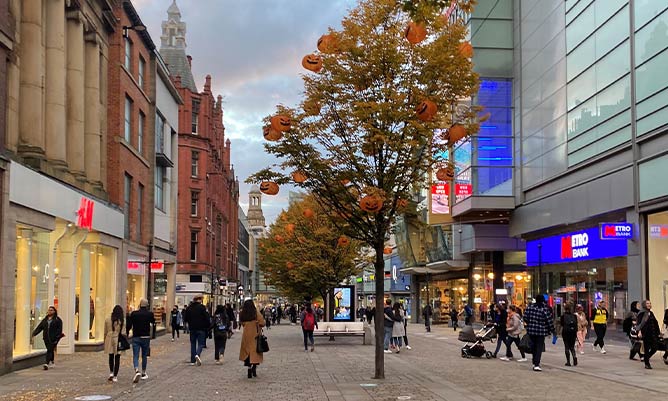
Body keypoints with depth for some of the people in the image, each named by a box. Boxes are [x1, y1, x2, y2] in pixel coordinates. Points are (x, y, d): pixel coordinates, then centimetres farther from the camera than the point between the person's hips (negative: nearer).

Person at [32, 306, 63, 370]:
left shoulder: (58, 320, 0)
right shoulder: (45, 319, 15)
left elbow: (59, 329, -5)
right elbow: (39, 327, 12)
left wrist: (57, 337, -14)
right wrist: (34, 333, -1)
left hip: (53, 338, -5)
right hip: (46, 338, 5)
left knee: (50, 350, -14)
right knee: (50, 350, 11)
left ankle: (46, 363, -24)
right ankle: (52, 363, 24)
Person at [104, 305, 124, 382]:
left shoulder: (107, 319, 1)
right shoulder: (122, 320, -7)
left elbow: (105, 332, 7)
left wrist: (105, 341, 17)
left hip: (109, 340, 2)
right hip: (119, 340, -2)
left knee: (111, 357, 18)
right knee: (117, 358, 4)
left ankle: (111, 373, 9)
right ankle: (115, 376, 4)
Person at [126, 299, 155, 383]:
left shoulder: (133, 314, -4)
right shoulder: (150, 314, -4)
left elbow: (128, 325, -3)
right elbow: (154, 324, -1)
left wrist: (127, 333, 11)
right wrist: (153, 335, 12)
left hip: (136, 338, -1)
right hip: (146, 337, 1)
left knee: (135, 356, 0)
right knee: (144, 356, 14)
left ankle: (137, 371, -22)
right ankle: (143, 373, 22)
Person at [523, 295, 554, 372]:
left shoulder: (530, 307, -2)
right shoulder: (545, 309, -11)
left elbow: (525, 317, 0)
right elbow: (549, 321, -10)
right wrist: (552, 330, 2)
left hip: (531, 330, 4)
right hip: (541, 331, -4)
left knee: (533, 346, 18)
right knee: (539, 347, 0)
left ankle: (534, 363, 26)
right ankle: (536, 365, -7)